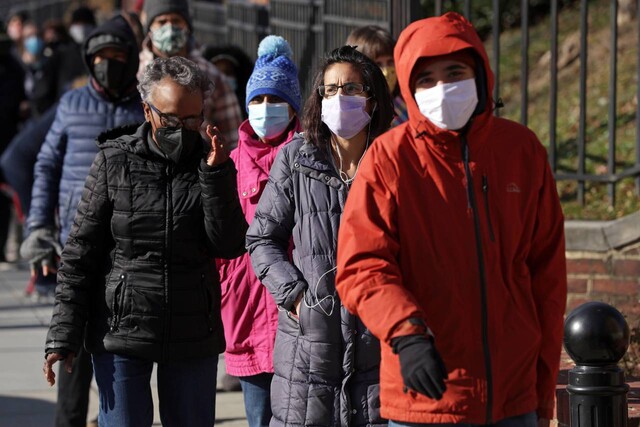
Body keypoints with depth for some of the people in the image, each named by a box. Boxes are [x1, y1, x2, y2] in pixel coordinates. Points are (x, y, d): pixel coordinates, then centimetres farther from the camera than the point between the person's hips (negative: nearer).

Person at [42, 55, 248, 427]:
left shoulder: (211, 163, 3)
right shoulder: (115, 162, -3)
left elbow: (230, 246, -7)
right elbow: (80, 253, -2)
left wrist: (217, 176, -16)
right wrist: (63, 336, -7)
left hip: (193, 338, 2)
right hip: (121, 331, -2)